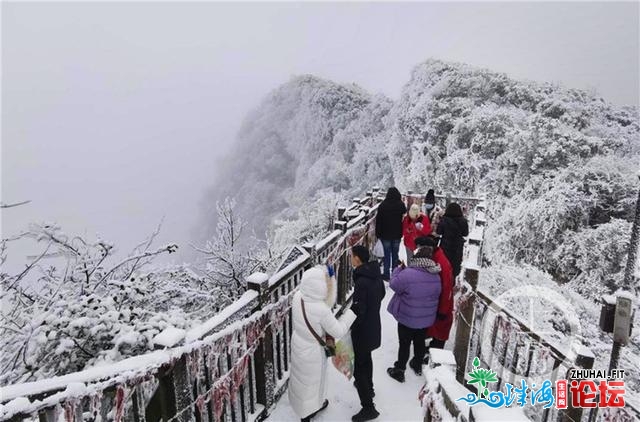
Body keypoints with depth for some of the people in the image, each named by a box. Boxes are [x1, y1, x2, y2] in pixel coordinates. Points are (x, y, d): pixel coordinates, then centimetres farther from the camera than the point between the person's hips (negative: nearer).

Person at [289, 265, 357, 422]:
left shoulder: (298, 296, -19)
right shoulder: (321, 310, -37)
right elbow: (338, 331, -22)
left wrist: (330, 279, -15)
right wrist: (352, 312, -11)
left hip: (298, 345, 6)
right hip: (312, 352, -6)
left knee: (301, 377, 31)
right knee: (311, 381, 23)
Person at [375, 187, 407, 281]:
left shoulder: (382, 205, -9)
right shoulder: (401, 205, -6)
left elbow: (378, 220, -5)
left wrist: (378, 233, 1)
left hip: (385, 234, -1)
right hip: (397, 234, 1)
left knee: (387, 254, 7)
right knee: (395, 254, 11)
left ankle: (386, 274, 10)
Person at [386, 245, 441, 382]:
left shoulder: (408, 274, -30)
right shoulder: (436, 276, -7)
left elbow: (394, 285, -15)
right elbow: (437, 294, 6)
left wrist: (398, 269, -3)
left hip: (407, 318, -5)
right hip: (427, 318, 5)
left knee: (404, 344, 12)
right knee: (420, 342, 25)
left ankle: (399, 370, 26)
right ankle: (418, 366, 45)